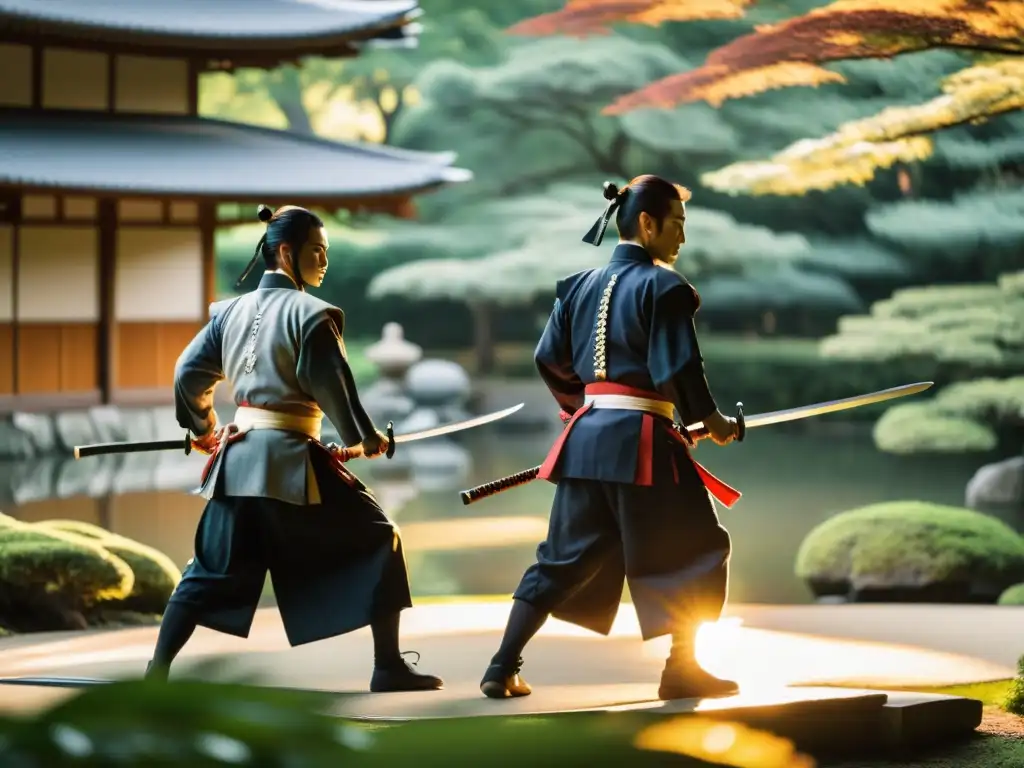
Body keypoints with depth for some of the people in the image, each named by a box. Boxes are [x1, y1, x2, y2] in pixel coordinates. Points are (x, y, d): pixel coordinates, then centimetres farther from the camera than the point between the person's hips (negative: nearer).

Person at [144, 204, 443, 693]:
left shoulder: (232, 311, 10)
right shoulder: (310, 314, -10)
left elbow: (189, 373, 13)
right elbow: (332, 387, -13)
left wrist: (204, 429, 29)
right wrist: (364, 438, 1)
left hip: (239, 456, 6)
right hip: (291, 460, -6)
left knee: (210, 571, 15)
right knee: (376, 542, 5)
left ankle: (158, 669, 8)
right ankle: (388, 668, 2)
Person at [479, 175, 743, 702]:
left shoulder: (580, 286, 13)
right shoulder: (662, 286, -9)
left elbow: (550, 360, 15)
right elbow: (677, 367, -14)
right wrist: (710, 420, 1)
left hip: (586, 437, 7)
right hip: (642, 440, -7)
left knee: (565, 556, 12)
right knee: (694, 550, 7)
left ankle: (503, 668, 7)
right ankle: (682, 671, 4)